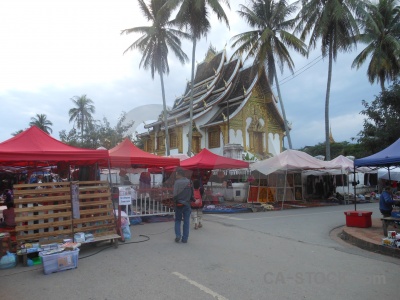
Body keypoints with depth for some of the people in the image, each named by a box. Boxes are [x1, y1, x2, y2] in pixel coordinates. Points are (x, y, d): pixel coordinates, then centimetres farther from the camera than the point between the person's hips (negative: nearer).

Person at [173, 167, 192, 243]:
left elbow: (175, 194, -14)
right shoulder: (189, 182, 0)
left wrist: (175, 201, 2)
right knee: (186, 221, 8)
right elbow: (192, 193, 4)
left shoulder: (177, 182, -12)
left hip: (179, 204, -3)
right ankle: (185, 238, 11)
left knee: (177, 220, 14)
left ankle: (178, 235, 1)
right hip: (187, 204, 3)